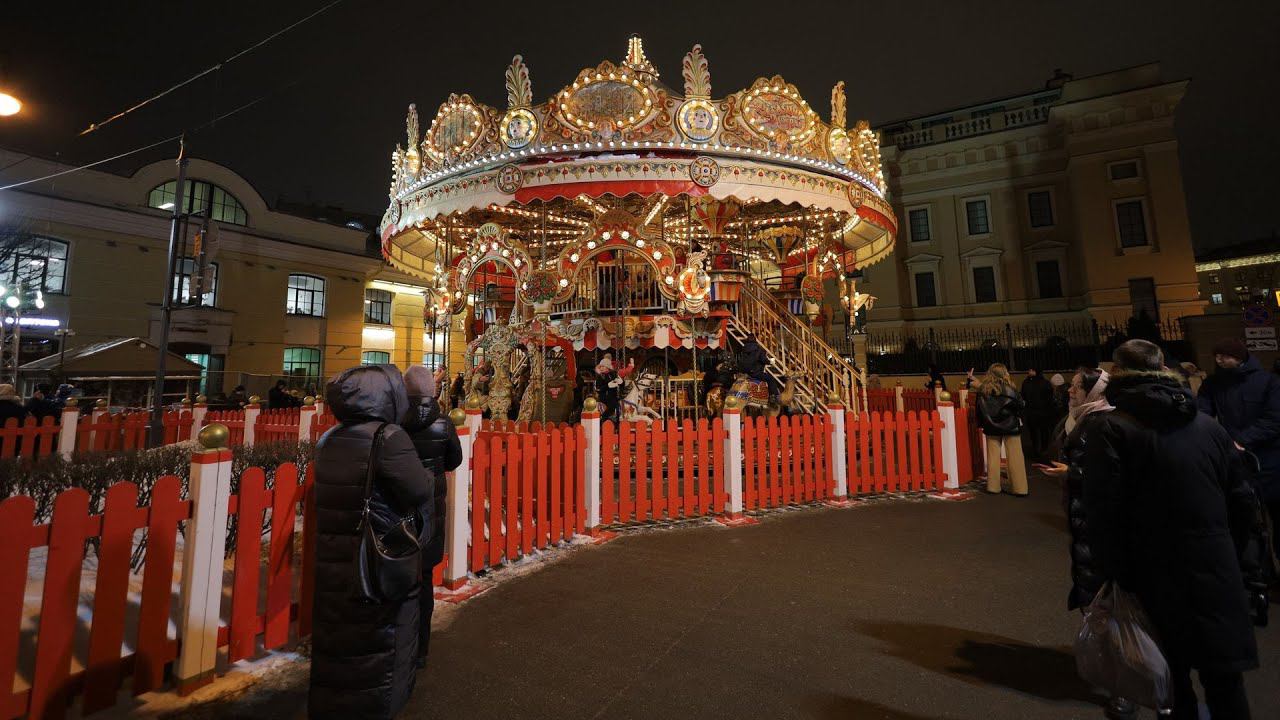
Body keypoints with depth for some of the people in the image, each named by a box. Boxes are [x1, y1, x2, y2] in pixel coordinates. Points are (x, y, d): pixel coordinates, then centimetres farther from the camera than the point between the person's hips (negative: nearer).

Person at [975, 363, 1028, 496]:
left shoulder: (983, 390, -4)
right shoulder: (1009, 389, -13)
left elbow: (979, 409, 2)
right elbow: (1021, 404, -3)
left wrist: (981, 424, 12)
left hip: (991, 427, 3)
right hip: (1010, 426, -3)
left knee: (993, 457, 8)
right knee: (1015, 458, 4)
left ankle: (993, 486, 12)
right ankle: (1020, 488, 8)